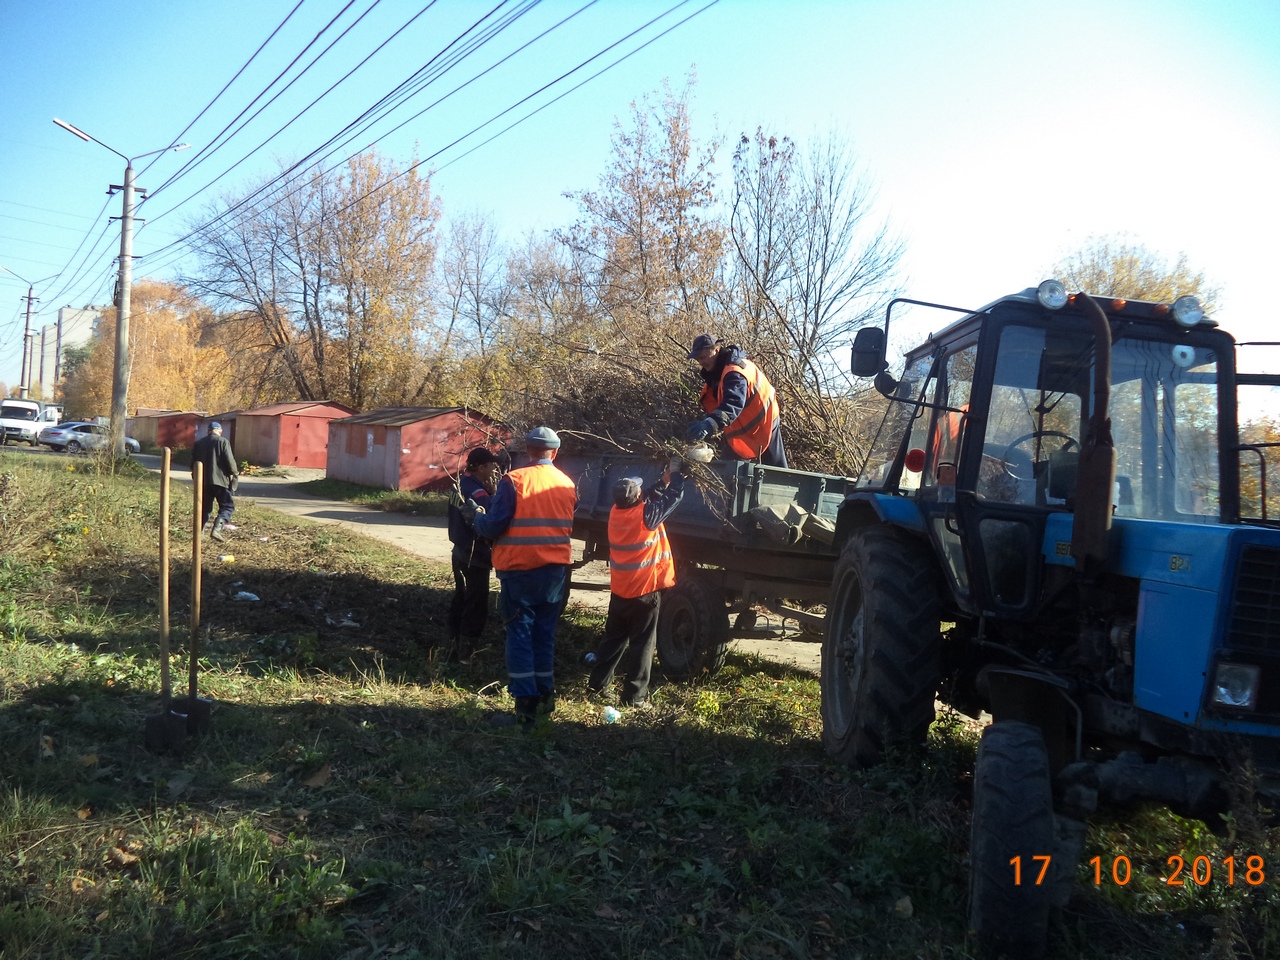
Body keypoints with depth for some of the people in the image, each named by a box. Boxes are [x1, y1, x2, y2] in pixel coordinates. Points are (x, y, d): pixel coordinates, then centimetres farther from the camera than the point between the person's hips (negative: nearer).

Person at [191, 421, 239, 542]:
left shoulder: (198, 443, 12)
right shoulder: (222, 441, -5)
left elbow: (193, 463, 15)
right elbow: (230, 461, -11)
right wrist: (235, 474, 2)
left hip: (202, 481, 6)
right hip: (219, 480, -5)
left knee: (204, 508, 15)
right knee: (227, 506, 0)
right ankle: (217, 529, -19)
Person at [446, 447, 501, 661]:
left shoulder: (460, 485, 8)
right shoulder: (477, 491, -22)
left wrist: (490, 492, -2)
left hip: (461, 552, 10)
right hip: (476, 557, -9)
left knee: (461, 598, 19)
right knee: (476, 606, 0)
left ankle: (454, 644, 28)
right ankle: (466, 652, 4)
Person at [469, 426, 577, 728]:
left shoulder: (514, 481, -11)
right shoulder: (567, 484, 5)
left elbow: (493, 526, -12)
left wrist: (476, 516, 8)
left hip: (521, 570, -5)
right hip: (556, 570, 5)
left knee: (520, 635, 1)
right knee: (545, 634, 16)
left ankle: (525, 708, -1)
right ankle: (545, 696, 26)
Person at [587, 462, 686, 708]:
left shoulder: (616, 512, -2)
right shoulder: (646, 515, -20)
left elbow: (650, 496, 13)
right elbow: (673, 496, -9)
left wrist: (664, 479, 7)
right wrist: (677, 473, 4)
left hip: (619, 590, 6)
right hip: (644, 590, -6)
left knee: (613, 638, 18)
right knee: (642, 644, 3)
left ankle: (597, 684, 23)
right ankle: (634, 696, 6)